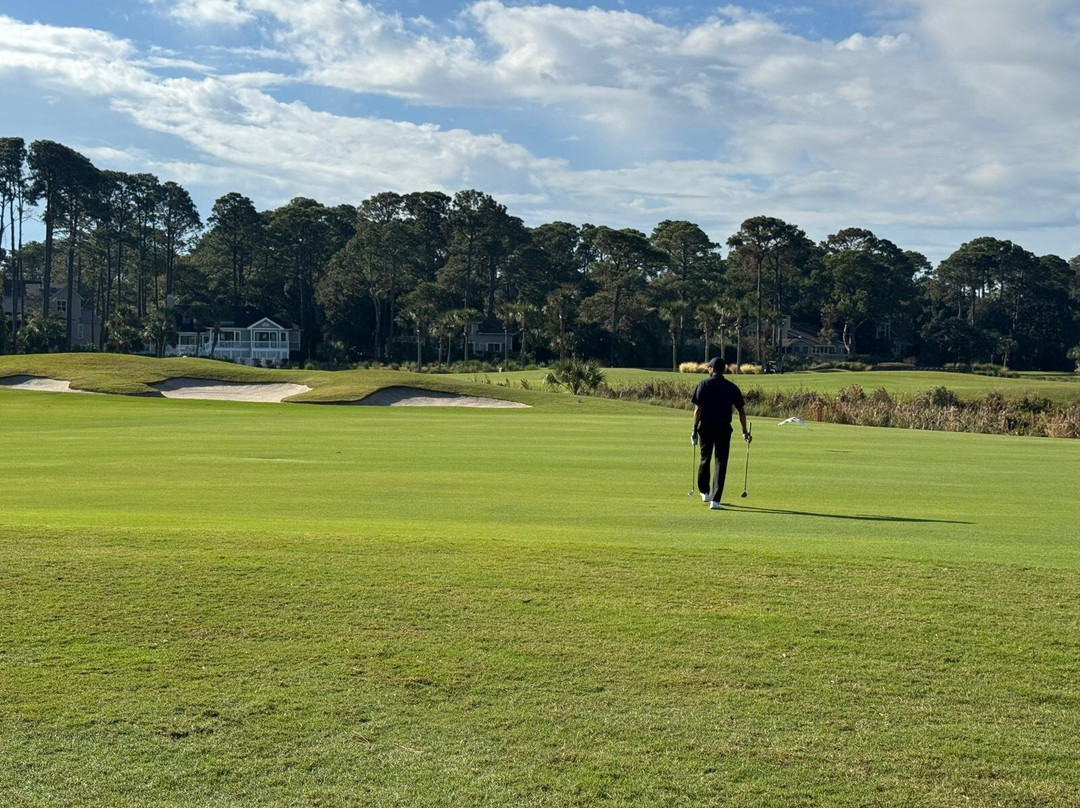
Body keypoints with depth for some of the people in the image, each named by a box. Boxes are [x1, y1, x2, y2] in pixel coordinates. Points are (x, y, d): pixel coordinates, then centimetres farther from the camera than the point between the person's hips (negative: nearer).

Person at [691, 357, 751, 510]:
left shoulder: (703, 385, -2)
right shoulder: (732, 387, 5)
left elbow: (698, 409, -8)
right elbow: (741, 412, 7)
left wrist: (694, 429, -4)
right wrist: (745, 432, 16)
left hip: (705, 428, 0)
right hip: (724, 429, 0)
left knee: (705, 459, 18)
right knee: (720, 463, -1)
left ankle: (704, 492, 34)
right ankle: (715, 500, -10)